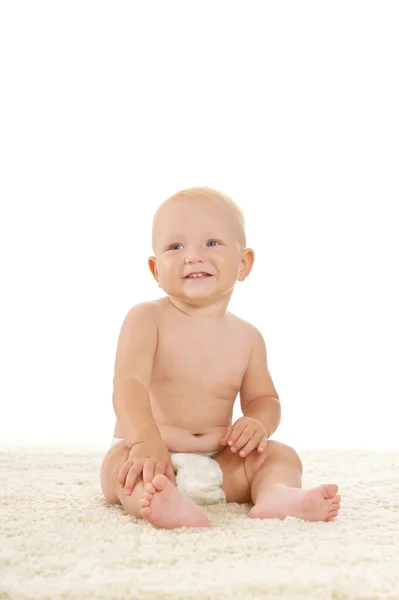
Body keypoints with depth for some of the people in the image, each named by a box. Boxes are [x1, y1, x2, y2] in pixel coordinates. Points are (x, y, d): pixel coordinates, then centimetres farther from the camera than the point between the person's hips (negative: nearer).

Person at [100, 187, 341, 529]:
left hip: (218, 463, 5)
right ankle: (169, 505, -63)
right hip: (153, 456, -4)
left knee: (281, 454, -10)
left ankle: (276, 495, -41)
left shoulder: (247, 337, 6)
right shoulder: (146, 318, -8)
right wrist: (146, 440, -39)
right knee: (121, 461, -34)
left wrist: (257, 423, -14)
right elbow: (130, 383, -21)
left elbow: (263, 398, 12)